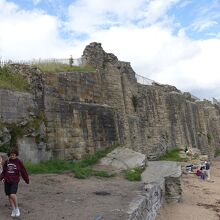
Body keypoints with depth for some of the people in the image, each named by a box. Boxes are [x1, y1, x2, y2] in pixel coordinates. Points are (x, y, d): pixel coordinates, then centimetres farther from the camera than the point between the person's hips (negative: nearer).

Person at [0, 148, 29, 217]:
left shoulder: (19, 162, -8)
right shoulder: (6, 162, 2)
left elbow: (23, 172, -3)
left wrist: (27, 180, 0)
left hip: (14, 181, -4)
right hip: (7, 181, 4)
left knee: (13, 195, -19)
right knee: (9, 196, 9)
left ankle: (17, 209, 3)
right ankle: (13, 210, 26)